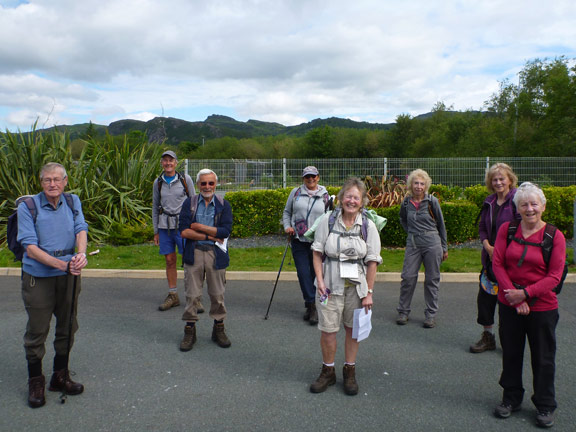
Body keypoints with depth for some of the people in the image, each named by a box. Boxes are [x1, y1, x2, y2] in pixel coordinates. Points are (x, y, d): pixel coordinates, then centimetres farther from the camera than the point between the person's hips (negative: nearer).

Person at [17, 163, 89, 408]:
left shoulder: (73, 202, 3)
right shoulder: (27, 207, -8)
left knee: (67, 327, 14)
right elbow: (30, 248, -14)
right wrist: (61, 264, -26)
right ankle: (36, 382, 25)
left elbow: (81, 230, -8)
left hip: (69, 275, 4)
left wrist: (81, 253, -30)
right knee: (37, 331, 6)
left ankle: (60, 376, 32)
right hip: (38, 277, -4)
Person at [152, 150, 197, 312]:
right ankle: (173, 296, 18)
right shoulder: (158, 182, 9)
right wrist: (156, 231, 12)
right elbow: (155, 207, 15)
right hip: (165, 226, 3)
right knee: (170, 261, 6)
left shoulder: (185, 179, 1)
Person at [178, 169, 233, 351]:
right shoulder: (189, 203, 5)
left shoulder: (223, 205, 4)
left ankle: (219, 329, 24)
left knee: (217, 294, 9)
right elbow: (184, 231, -7)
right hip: (193, 254, 0)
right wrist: (210, 236, -12)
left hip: (216, 254, 0)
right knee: (192, 294, 5)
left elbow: (225, 231, -9)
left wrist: (199, 227, -9)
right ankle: (190, 331, 19)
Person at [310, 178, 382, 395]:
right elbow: (317, 253, 1)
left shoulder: (368, 226, -2)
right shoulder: (328, 222, -2)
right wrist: (320, 280, -8)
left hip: (356, 285, 1)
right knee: (327, 330, 2)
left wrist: (369, 292, -4)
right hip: (330, 284, 0)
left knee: (352, 328, 11)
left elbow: (372, 261, -2)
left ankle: (349, 372, 30)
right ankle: (328, 372, 24)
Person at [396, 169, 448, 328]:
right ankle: (403, 311, 15)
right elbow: (402, 219, 24)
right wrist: (410, 232, 10)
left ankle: (431, 314, 17)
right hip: (412, 243, 2)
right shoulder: (406, 202, 3)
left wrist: (444, 248, 6)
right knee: (408, 277, 0)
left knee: (432, 279, 5)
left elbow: (441, 225, 4)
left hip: (432, 242, -2)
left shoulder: (432, 201, -4)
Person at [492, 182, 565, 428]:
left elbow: (554, 277, -9)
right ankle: (511, 398, 34)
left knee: (543, 359, 10)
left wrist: (525, 293, -18)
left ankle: (545, 407, 29)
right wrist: (513, 295, -13)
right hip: (509, 305, 2)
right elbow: (497, 264, -4)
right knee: (511, 353, 15)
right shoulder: (507, 230, -2)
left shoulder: (555, 236, -7)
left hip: (542, 307, -2)